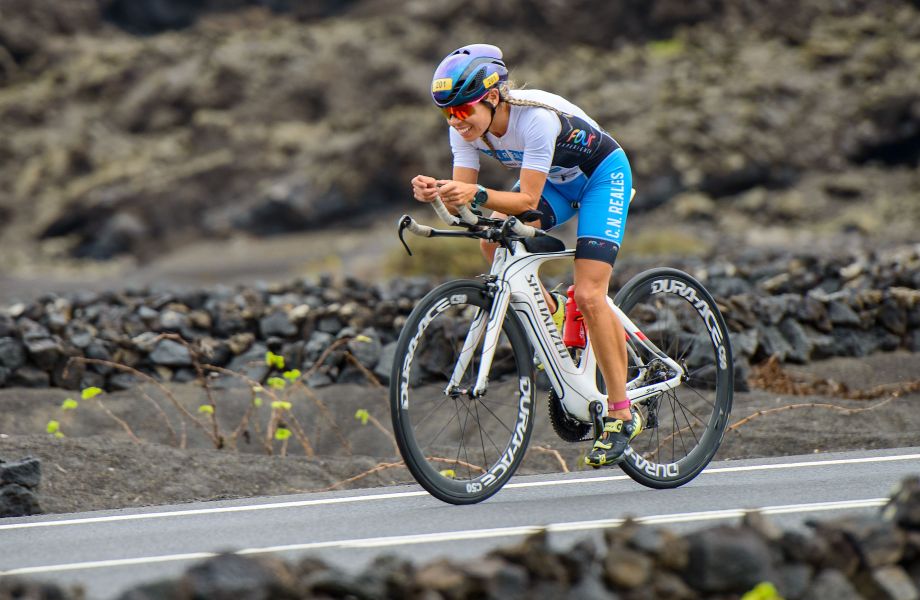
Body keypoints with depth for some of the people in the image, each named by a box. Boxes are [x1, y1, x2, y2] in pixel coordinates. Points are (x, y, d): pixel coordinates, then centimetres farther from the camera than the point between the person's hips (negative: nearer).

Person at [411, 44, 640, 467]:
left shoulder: (536, 117, -36)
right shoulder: (467, 128, -17)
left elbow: (527, 200, -37)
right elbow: (465, 198, -20)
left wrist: (477, 194, -52)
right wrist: (439, 193, -41)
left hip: (602, 175, -6)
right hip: (555, 180, 6)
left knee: (588, 296, -17)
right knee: (494, 243, -22)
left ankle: (622, 416, -7)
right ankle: (549, 311, 5)